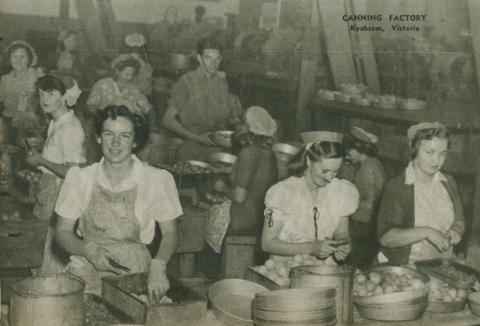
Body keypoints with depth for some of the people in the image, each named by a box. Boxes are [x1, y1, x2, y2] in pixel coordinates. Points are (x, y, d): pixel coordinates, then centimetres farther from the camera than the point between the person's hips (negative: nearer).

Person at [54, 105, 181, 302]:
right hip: (87, 275, 1)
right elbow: (63, 232, 6)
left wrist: (158, 266, -18)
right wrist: (89, 250, -15)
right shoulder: (79, 178, 2)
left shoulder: (158, 180, -3)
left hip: (135, 275, -1)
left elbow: (170, 233, 2)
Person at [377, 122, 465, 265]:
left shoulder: (448, 183, 10)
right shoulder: (395, 187, -7)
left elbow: (459, 221, 22)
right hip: (405, 269, -4)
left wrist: (455, 232, 0)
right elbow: (385, 238, -13)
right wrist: (425, 232, -20)